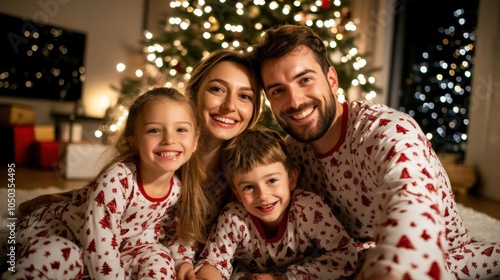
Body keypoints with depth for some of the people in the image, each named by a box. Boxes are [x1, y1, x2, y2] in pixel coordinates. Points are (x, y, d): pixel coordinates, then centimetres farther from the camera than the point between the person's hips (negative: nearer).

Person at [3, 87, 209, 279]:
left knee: (159, 259, -17)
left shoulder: (176, 188, -15)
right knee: (58, 256, -36)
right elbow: (98, 246, -33)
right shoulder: (116, 179, -35)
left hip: (111, 247, 6)